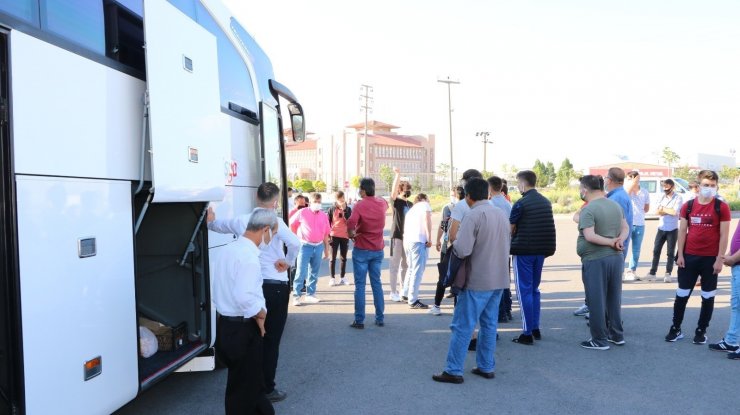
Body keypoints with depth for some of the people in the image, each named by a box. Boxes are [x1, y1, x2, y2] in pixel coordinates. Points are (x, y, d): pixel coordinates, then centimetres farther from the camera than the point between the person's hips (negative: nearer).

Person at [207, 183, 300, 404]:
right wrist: (288, 262, -14)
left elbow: (216, 225, 23)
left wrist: (211, 220, 43)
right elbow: (295, 243, -31)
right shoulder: (275, 222, -13)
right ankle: (267, 389, 15)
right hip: (275, 287, -5)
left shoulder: (241, 220, 3)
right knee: (271, 340, 6)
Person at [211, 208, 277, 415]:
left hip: (225, 323, 9)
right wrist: (260, 314, -15)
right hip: (243, 329, -9)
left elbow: (216, 289, 11)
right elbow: (244, 297, -31)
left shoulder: (223, 251, 6)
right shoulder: (249, 256, -23)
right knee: (244, 388, 7)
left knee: (252, 381, 22)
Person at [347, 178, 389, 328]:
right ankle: (380, 318, 16)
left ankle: (359, 320, 4)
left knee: (360, 285, 1)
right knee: (376, 283, 13)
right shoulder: (382, 203, 3)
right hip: (378, 250, 5)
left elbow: (351, 223, -28)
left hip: (362, 250, -5)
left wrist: (351, 235, -10)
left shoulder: (360, 205, -14)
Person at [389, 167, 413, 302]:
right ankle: (394, 292, 6)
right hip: (397, 236, -6)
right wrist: (398, 174, -34)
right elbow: (393, 191, -25)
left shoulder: (410, 204, 14)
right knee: (395, 265, -1)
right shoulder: (396, 202, -5)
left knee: (406, 265, 13)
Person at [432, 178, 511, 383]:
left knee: (462, 326, 0)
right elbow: (507, 246, 18)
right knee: (489, 324, 16)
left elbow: (462, 250, -22)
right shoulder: (501, 214, 8)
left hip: (477, 281, -8)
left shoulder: (473, 216, -16)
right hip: (499, 279, 8)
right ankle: (486, 367, 23)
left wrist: (453, 241, -2)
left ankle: (453, 371, 5)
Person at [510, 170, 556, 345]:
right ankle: (536, 329, 21)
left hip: (523, 251, -7)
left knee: (524, 291, 0)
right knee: (534, 289, 17)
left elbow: (510, 229, -5)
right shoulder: (546, 202, 9)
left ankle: (527, 333, 1)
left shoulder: (521, 204, -12)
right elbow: (546, 227, 13)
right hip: (541, 250, 7)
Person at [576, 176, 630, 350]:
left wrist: (610, 242, -15)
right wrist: (620, 240, -6)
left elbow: (589, 236, -25)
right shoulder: (616, 205, 9)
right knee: (614, 298, 18)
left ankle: (599, 340, 8)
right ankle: (617, 334, 27)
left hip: (595, 260, -7)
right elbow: (625, 228, 12)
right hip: (616, 257, 8)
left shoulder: (588, 209, -16)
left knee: (596, 300, 2)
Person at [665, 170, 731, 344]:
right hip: (689, 257, 2)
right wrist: (680, 255, -1)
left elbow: (724, 235, -6)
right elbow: (682, 231, 5)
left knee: (708, 297, 8)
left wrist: (720, 259, -10)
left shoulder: (721, 207, -5)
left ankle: (701, 331, 21)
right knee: (682, 295, 8)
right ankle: (675, 328, 19)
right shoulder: (688, 206, 3)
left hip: (710, 259, -2)